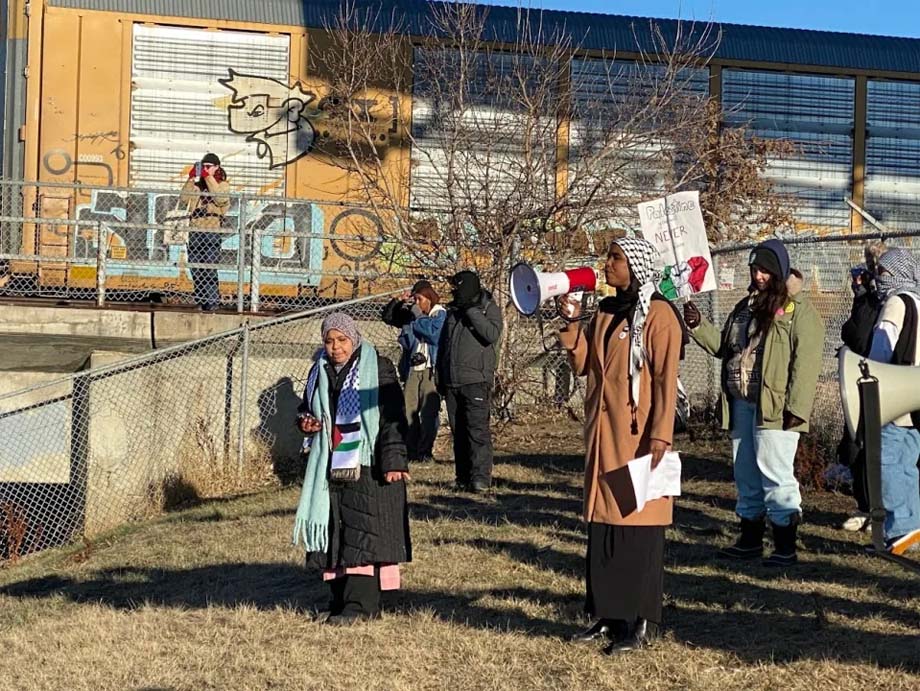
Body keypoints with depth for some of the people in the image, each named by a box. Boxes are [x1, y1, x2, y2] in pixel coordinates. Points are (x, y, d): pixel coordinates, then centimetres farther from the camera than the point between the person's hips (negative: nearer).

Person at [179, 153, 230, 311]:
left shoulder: (222, 184, 10)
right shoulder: (197, 184, 19)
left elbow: (220, 199, -12)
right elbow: (183, 199, 4)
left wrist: (208, 178, -10)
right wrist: (191, 178, -2)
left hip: (212, 230, -4)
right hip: (195, 229, 5)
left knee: (209, 268, -12)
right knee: (195, 267, 2)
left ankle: (212, 301, -11)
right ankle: (200, 300, 7)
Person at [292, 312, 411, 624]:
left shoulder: (378, 368, -5)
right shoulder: (320, 372, 12)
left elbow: (393, 419, -10)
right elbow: (307, 408, 27)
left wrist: (393, 461, -17)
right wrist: (306, 421, 3)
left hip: (368, 468, -6)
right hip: (330, 467, 6)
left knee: (363, 532, -9)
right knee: (334, 533, 5)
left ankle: (360, 604, -10)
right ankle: (341, 598, 11)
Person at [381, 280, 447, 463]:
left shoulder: (441, 315, -2)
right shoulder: (410, 314, 14)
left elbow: (435, 334, -18)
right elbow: (387, 317, 17)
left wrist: (419, 317, -11)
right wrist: (397, 301, 2)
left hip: (431, 371, -5)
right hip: (412, 370, 5)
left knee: (429, 412, -7)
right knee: (409, 411, 0)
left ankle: (425, 451, -2)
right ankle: (411, 450, 5)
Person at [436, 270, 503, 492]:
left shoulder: (489, 309, 1)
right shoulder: (453, 311, 18)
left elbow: (492, 334, -19)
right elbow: (443, 346, 23)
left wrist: (472, 312, -15)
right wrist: (440, 377, 20)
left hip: (476, 381, -6)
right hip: (452, 382, 6)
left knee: (477, 430, -14)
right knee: (458, 432, 7)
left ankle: (480, 477, -15)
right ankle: (463, 477, 12)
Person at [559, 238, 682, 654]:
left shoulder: (658, 314, -9)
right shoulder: (606, 312, 13)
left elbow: (666, 379, -14)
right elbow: (582, 365, 12)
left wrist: (660, 435, -20)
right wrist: (572, 322, -1)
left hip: (637, 435, -7)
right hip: (602, 434, 8)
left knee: (638, 526, -3)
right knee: (602, 525, 9)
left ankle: (642, 622, 4)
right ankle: (608, 615, 18)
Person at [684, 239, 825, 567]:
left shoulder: (799, 309, -8)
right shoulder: (746, 305, 17)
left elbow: (806, 361, -14)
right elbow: (724, 347, 21)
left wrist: (796, 407, -20)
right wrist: (699, 326, 5)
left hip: (774, 406, -8)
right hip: (742, 404, 8)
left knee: (774, 473, -8)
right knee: (746, 474, 15)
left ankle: (785, 547, -1)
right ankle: (750, 540, 26)